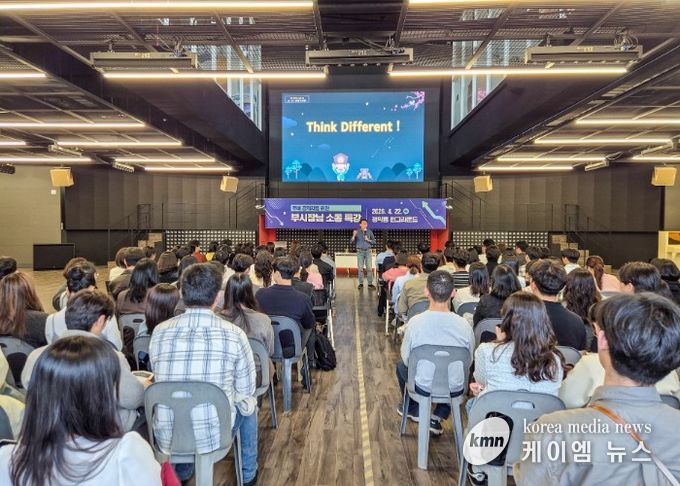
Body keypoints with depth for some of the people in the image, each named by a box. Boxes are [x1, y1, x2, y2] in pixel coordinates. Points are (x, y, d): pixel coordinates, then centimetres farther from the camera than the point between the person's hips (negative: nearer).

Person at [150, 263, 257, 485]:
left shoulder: (159, 332, -7)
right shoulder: (233, 334, -15)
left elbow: (159, 379, 9)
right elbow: (246, 390, -5)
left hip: (167, 435, 3)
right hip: (213, 434, -2)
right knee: (249, 404, 29)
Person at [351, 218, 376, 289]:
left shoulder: (369, 232, 6)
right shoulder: (357, 232, 3)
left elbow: (374, 241, 9)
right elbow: (352, 241, -2)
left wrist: (368, 240, -9)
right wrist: (354, 235, -20)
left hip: (368, 251, 1)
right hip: (360, 251, -1)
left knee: (369, 267, -4)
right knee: (360, 268, 1)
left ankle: (370, 283, -1)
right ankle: (361, 283, 7)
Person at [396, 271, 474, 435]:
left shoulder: (415, 322, -22)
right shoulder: (464, 325, -17)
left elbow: (406, 358, -7)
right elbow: (468, 361, -1)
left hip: (423, 387, -1)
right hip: (455, 389, 1)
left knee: (401, 365, 30)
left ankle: (414, 410, 46)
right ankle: (438, 417, 26)